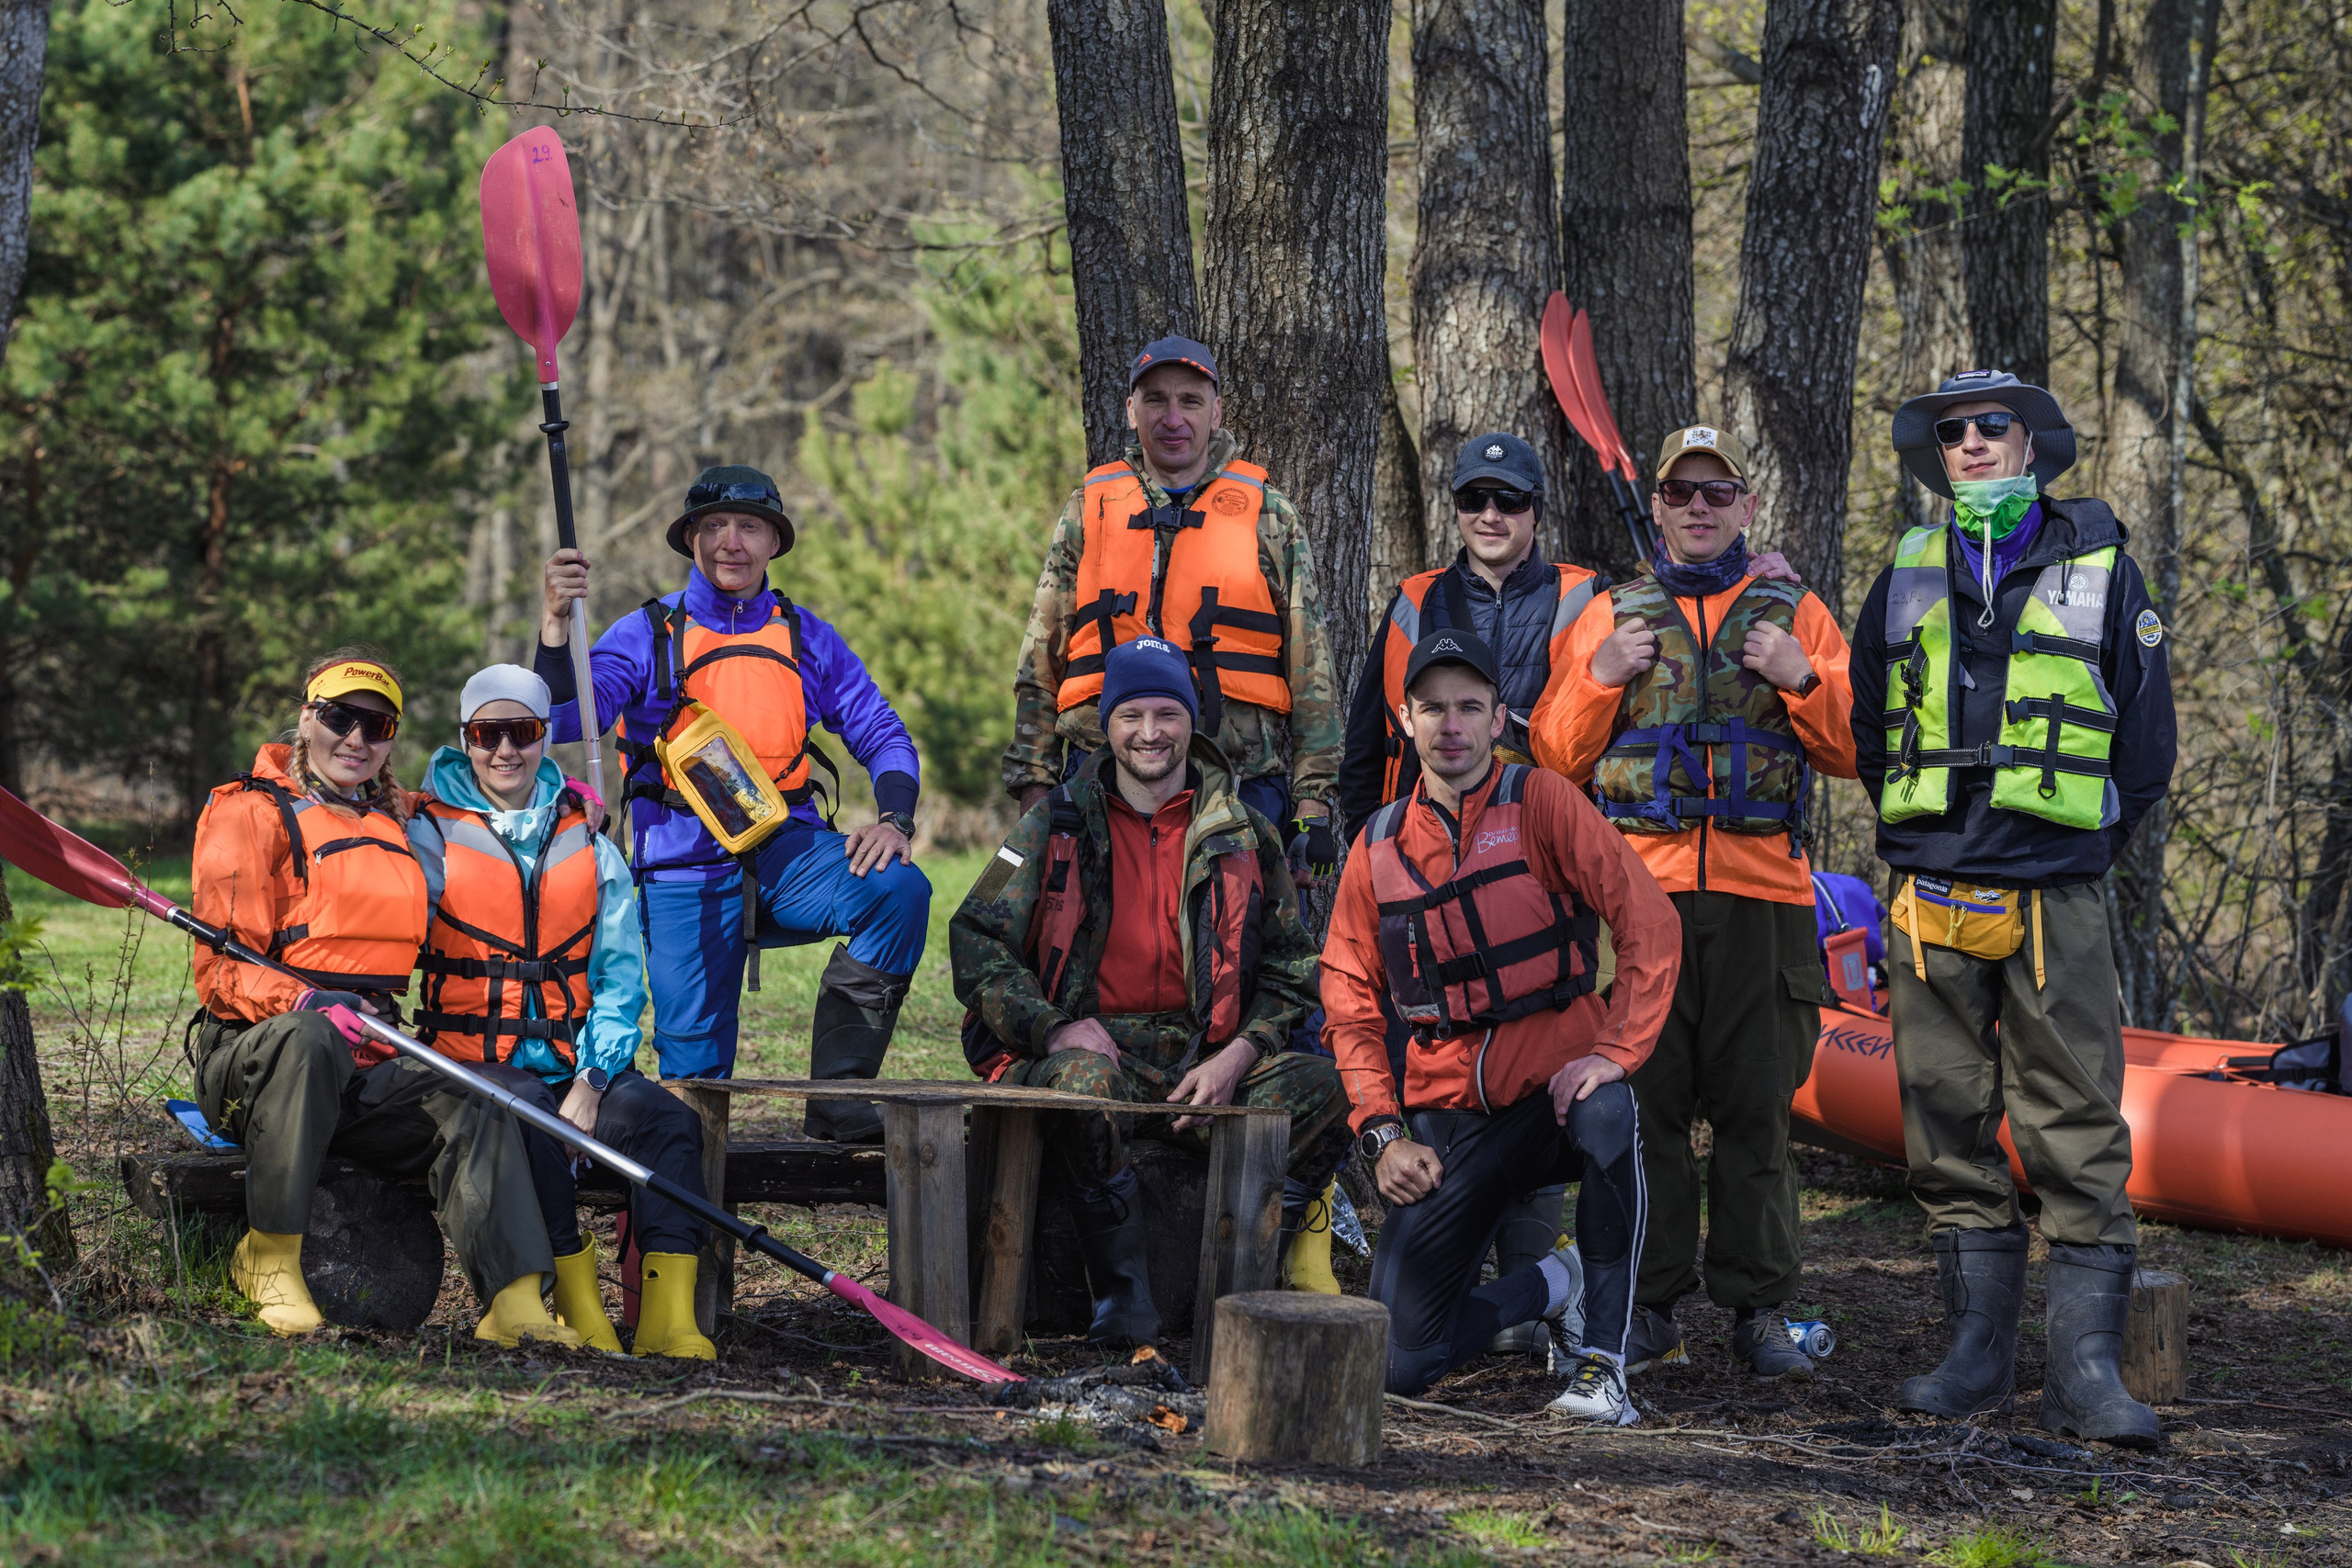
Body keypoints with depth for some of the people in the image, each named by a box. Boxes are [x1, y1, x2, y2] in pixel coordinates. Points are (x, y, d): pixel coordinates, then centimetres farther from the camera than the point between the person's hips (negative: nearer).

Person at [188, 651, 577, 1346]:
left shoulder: (399, 821, 21)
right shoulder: (251, 813, 1)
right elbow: (222, 971, -8)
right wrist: (310, 1006, -29)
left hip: (370, 1068, 6)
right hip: (248, 1054, -5)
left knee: (475, 1108, -22)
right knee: (309, 1041, -40)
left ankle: (513, 1303, -33)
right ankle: (269, 1258, -28)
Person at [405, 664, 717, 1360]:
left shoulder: (589, 848, 15)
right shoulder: (431, 837, 6)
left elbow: (619, 977, 11)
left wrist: (591, 1083, -7)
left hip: (573, 1065, 3)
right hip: (470, 1059, -3)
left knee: (665, 1117, -25)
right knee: (525, 1109, -37)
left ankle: (667, 1318, -34)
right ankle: (577, 1303, -30)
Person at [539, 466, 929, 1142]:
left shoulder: (808, 641, 12)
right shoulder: (648, 636, 4)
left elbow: (883, 736, 11)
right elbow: (566, 721, -10)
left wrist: (893, 818, -9)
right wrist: (556, 623, -26)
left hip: (786, 847, 2)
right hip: (686, 865, -2)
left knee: (898, 890, -29)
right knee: (693, 1065, -11)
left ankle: (837, 1088, -21)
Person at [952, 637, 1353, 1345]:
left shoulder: (1244, 836, 12)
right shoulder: (1057, 825, 7)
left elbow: (1290, 970, 12)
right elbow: (977, 944, 3)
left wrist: (1236, 1055, -8)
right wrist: (1057, 1026, -14)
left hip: (1207, 1055, 2)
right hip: (1092, 1042, -2)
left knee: (1321, 1085, -26)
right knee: (1084, 1080, -39)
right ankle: (1122, 1292, -25)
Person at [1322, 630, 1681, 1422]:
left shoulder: (1541, 802, -3)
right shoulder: (1379, 845, 8)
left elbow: (1649, 921, -10)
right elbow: (1350, 1001, 11)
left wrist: (1615, 1051, -21)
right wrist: (1383, 1134, -1)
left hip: (1555, 1086, -3)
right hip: (1448, 1112, 3)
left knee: (1607, 1117, -42)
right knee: (1401, 1360, -7)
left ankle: (1601, 1358, -26)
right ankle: (1549, 1287, 25)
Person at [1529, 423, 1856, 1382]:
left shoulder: (1795, 616, 14)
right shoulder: (1611, 617, 15)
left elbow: (1849, 751, 9)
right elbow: (1557, 756, 11)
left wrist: (1803, 680, -7)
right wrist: (1600, 678, -4)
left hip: (1761, 894, 0)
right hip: (1639, 888, 0)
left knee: (1756, 1106, 0)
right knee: (1644, 1102, -1)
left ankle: (1758, 1310, 5)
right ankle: (1650, 1308, 5)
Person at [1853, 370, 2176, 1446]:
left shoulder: (2099, 569, 6)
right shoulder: (1907, 579, 13)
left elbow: (2145, 742, 9)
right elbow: (1866, 729, 21)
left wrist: (2087, 850, 6)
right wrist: (1916, 844, 14)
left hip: (2055, 901, -3)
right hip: (1931, 898, 3)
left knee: (2078, 1135, -7)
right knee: (1948, 1129, 5)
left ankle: (2086, 1367, -7)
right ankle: (1979, 1349, 12)